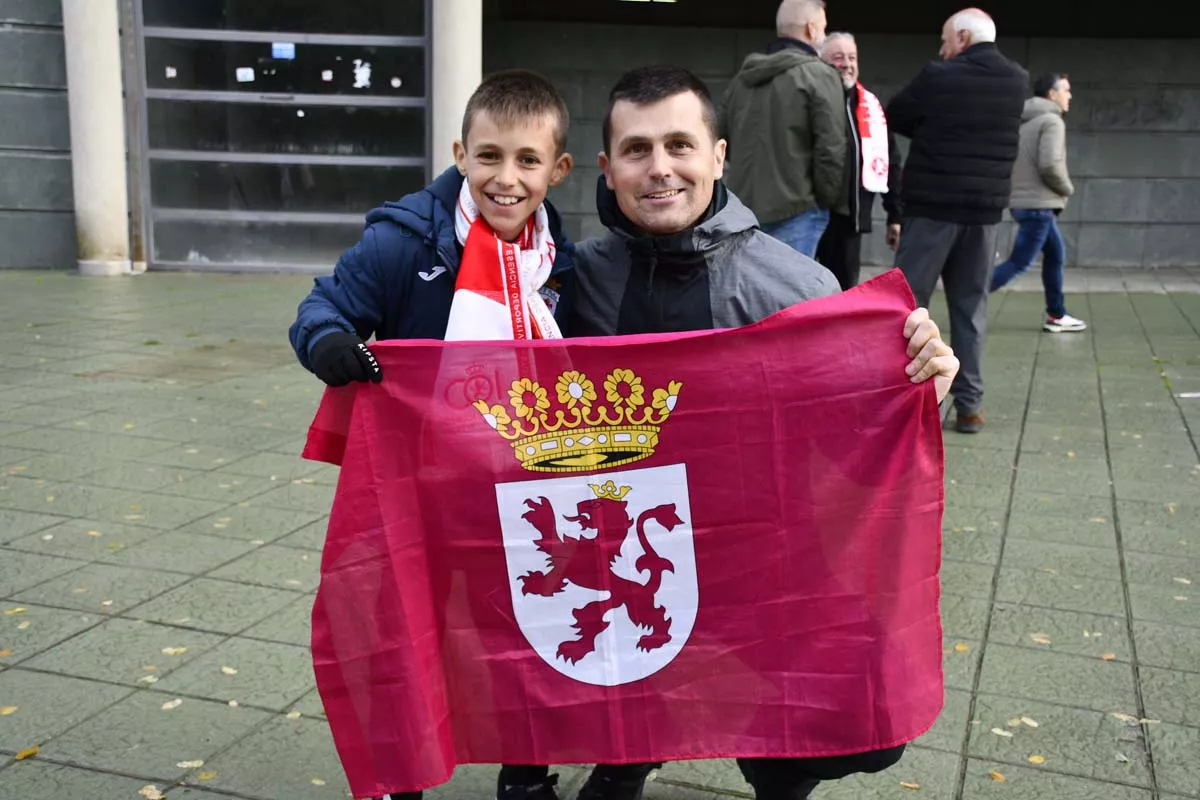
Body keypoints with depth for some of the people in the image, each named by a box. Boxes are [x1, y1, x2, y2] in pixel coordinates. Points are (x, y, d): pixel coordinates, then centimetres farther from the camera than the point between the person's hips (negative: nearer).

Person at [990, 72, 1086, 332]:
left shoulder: (1024, 122, 14)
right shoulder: (1051, 120, -12)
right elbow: (1050, 164, -22)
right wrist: (1067, 188, -6)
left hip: (1023, 201, 10)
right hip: (1038, 204, -10)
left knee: (1056, 255, 18)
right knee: (1018, 263, -7)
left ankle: (1056, 316, 23)